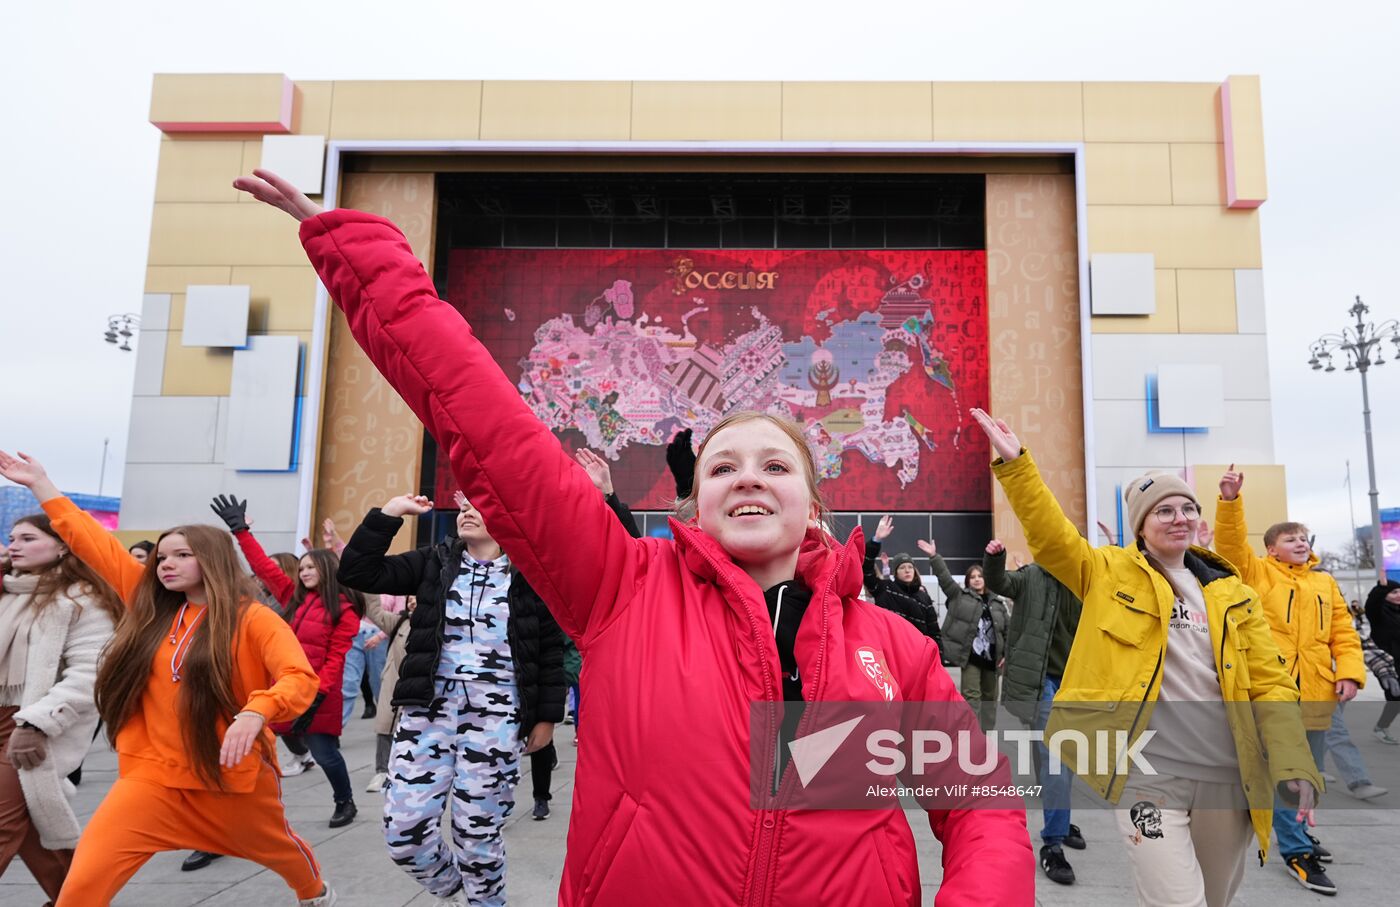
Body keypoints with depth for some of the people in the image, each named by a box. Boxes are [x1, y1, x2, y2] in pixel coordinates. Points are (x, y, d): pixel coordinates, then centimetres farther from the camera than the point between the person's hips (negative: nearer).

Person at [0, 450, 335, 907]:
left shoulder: (253, 618, -12)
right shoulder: (152, 606, 3)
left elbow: (300, 679, -23)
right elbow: (93, 543, 7)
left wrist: (255, 712, -41)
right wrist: (39, 483, 9)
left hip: (233, 775, -3)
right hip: (154, 776, 3)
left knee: (277, 847, 23)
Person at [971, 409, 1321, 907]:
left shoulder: (1232, 593, 10)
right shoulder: (1108, 573, 2)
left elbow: (1269, 682, 7)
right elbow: (1050, 534, -12)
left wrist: (1294, 765, -4)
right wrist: (1015, 463, -23)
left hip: (1228, 777, 5)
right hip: (1147, 775, -4)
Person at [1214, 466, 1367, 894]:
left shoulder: (1325, 583, 14)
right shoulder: (1257, 573, 2)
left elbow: (1343, 634, 11)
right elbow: (1231, 543, -14)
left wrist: (1350, 673, -4)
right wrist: (1230, 500, -29)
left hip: (1314, 694, 5)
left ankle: (1296, 833, 32)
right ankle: (1297, 852, 7)